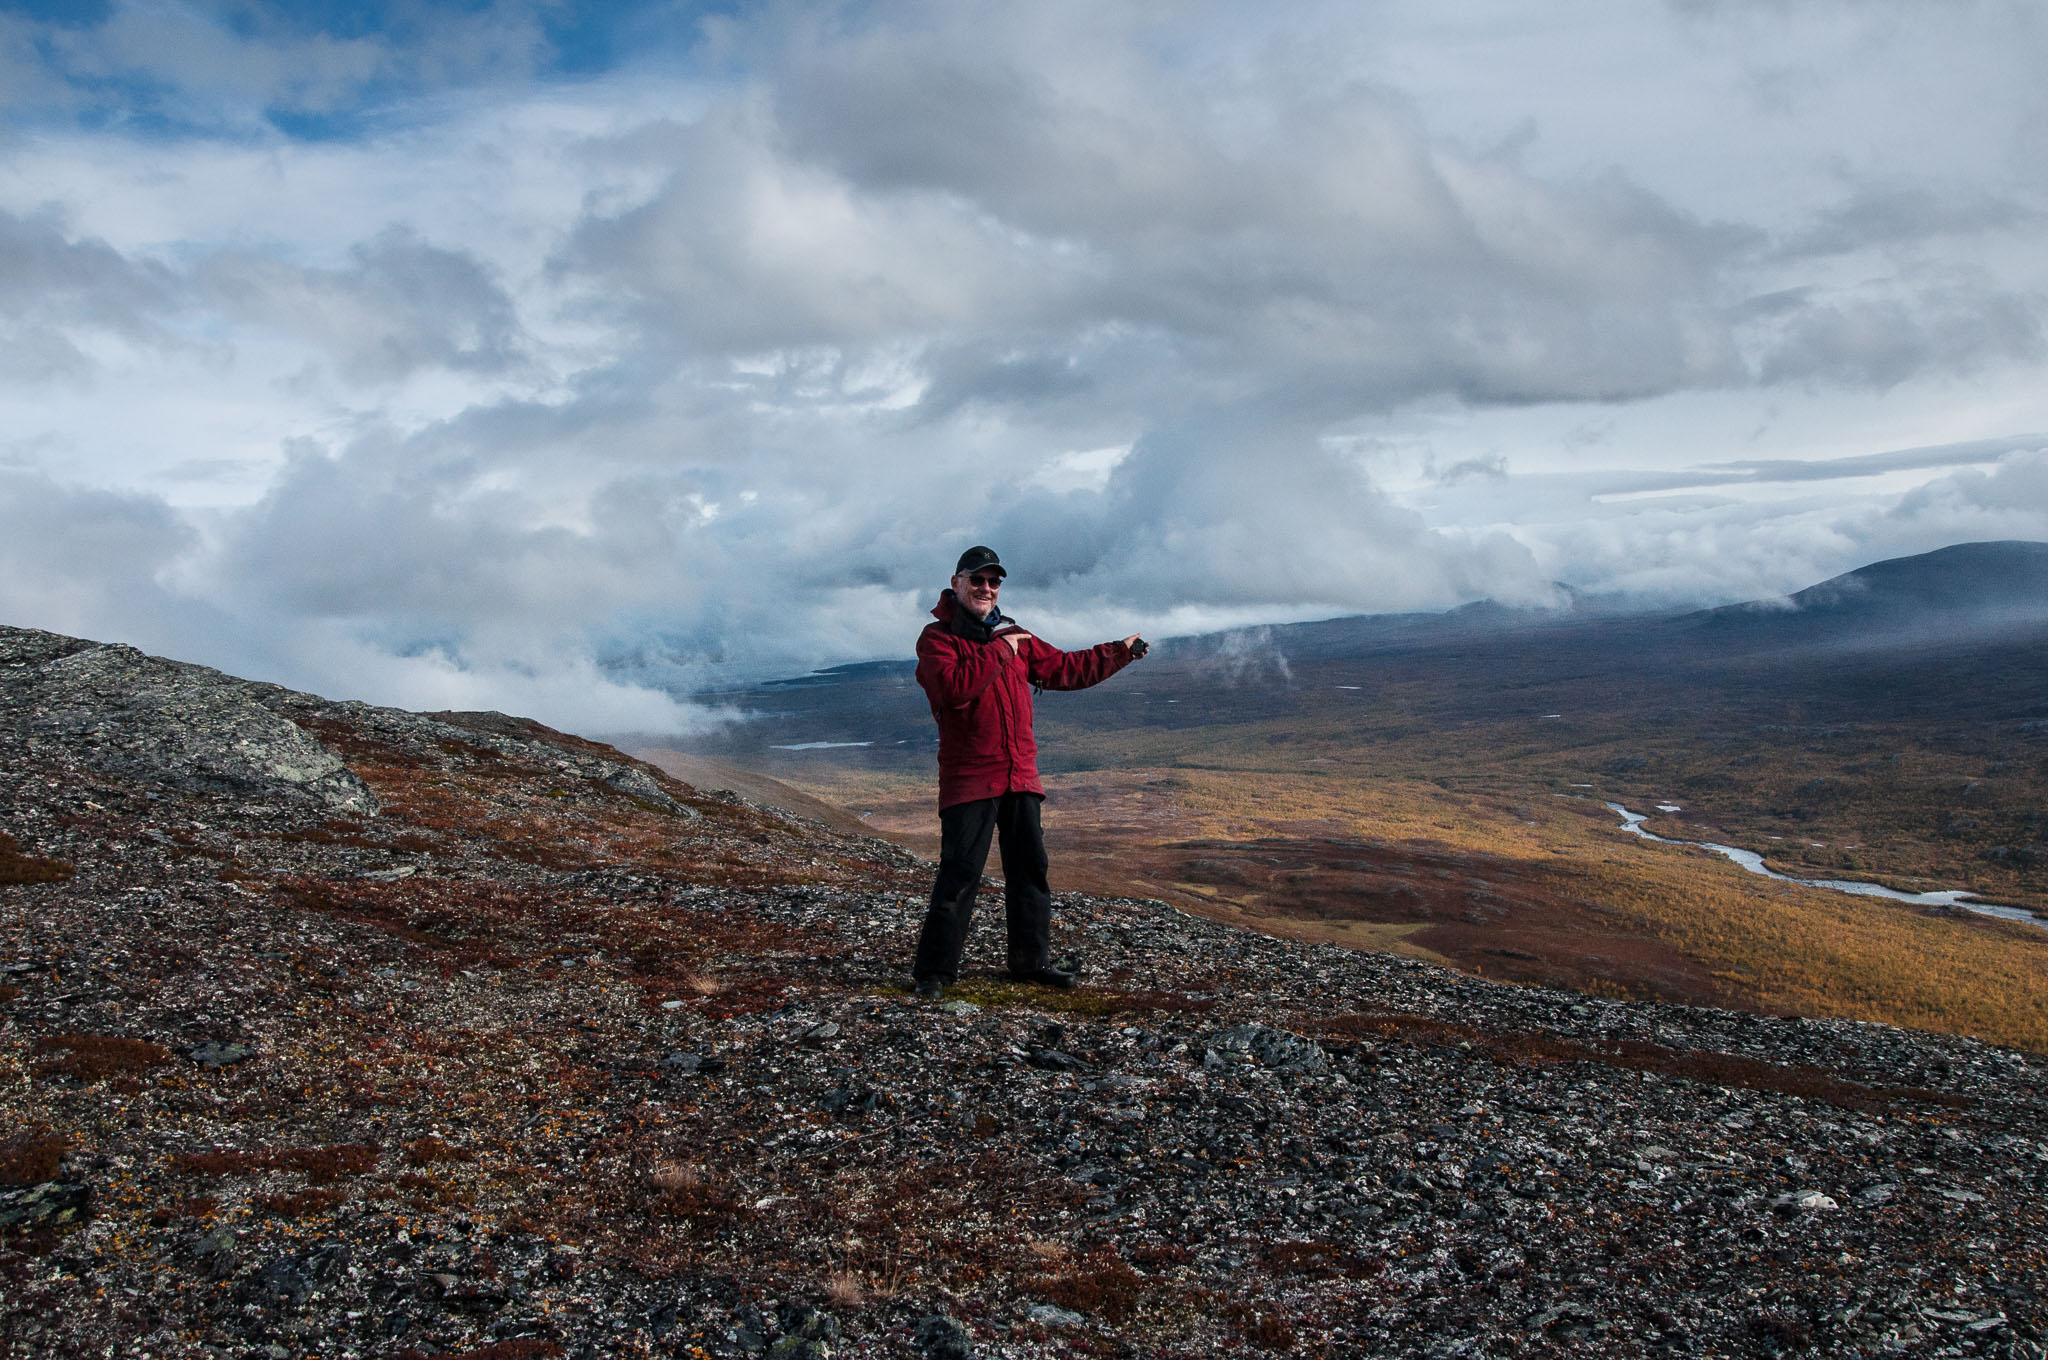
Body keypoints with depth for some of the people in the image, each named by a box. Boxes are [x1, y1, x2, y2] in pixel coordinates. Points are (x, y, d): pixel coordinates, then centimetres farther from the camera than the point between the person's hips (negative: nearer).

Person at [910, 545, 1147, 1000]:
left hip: (1020, 776, 7)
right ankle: (934, 970, 0)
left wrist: (1120, 653, 22)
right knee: (960, 873, -9)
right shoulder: (937, 638, -5)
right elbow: (953, 688, -23)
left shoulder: (1014, 637, 17)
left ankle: (1031, 961, 23)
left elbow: (1065, 669, 23)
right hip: (969, 779, -7)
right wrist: (998, 652, -16)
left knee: (1030, 869, 11)